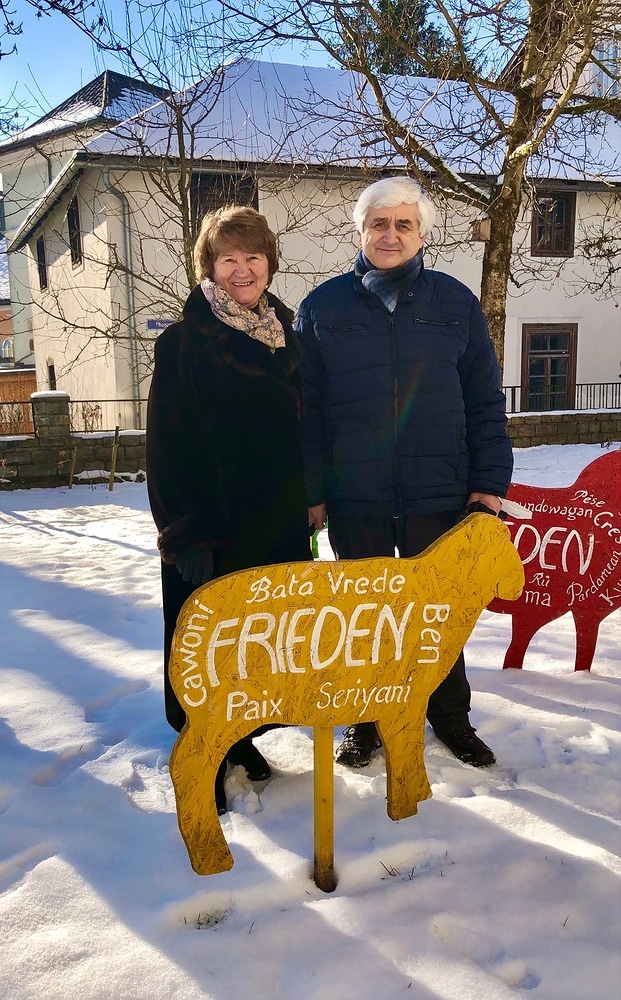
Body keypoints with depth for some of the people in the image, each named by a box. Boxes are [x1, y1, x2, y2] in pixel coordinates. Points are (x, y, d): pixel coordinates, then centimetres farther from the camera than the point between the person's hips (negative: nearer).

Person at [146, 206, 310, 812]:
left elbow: (311, 426, 15)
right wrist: (187, 536, -15)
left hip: (280, 523, 5)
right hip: (212, 528, -5)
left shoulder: (290, 335, 10)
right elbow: (168, 447, -10)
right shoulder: (184, 343, -6)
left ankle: (243, 736, 33)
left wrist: (313, 496, 7)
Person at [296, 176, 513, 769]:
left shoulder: (456, 303, 5)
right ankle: (365, 721, 32)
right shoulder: (323, 307, 2)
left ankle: (450, 715, 34)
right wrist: (311, 490, -4)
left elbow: (485, 402, 5)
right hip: (354, 498, 0)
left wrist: (490, 480, -1)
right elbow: (306, 408, 1)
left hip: (439, 493, 1)